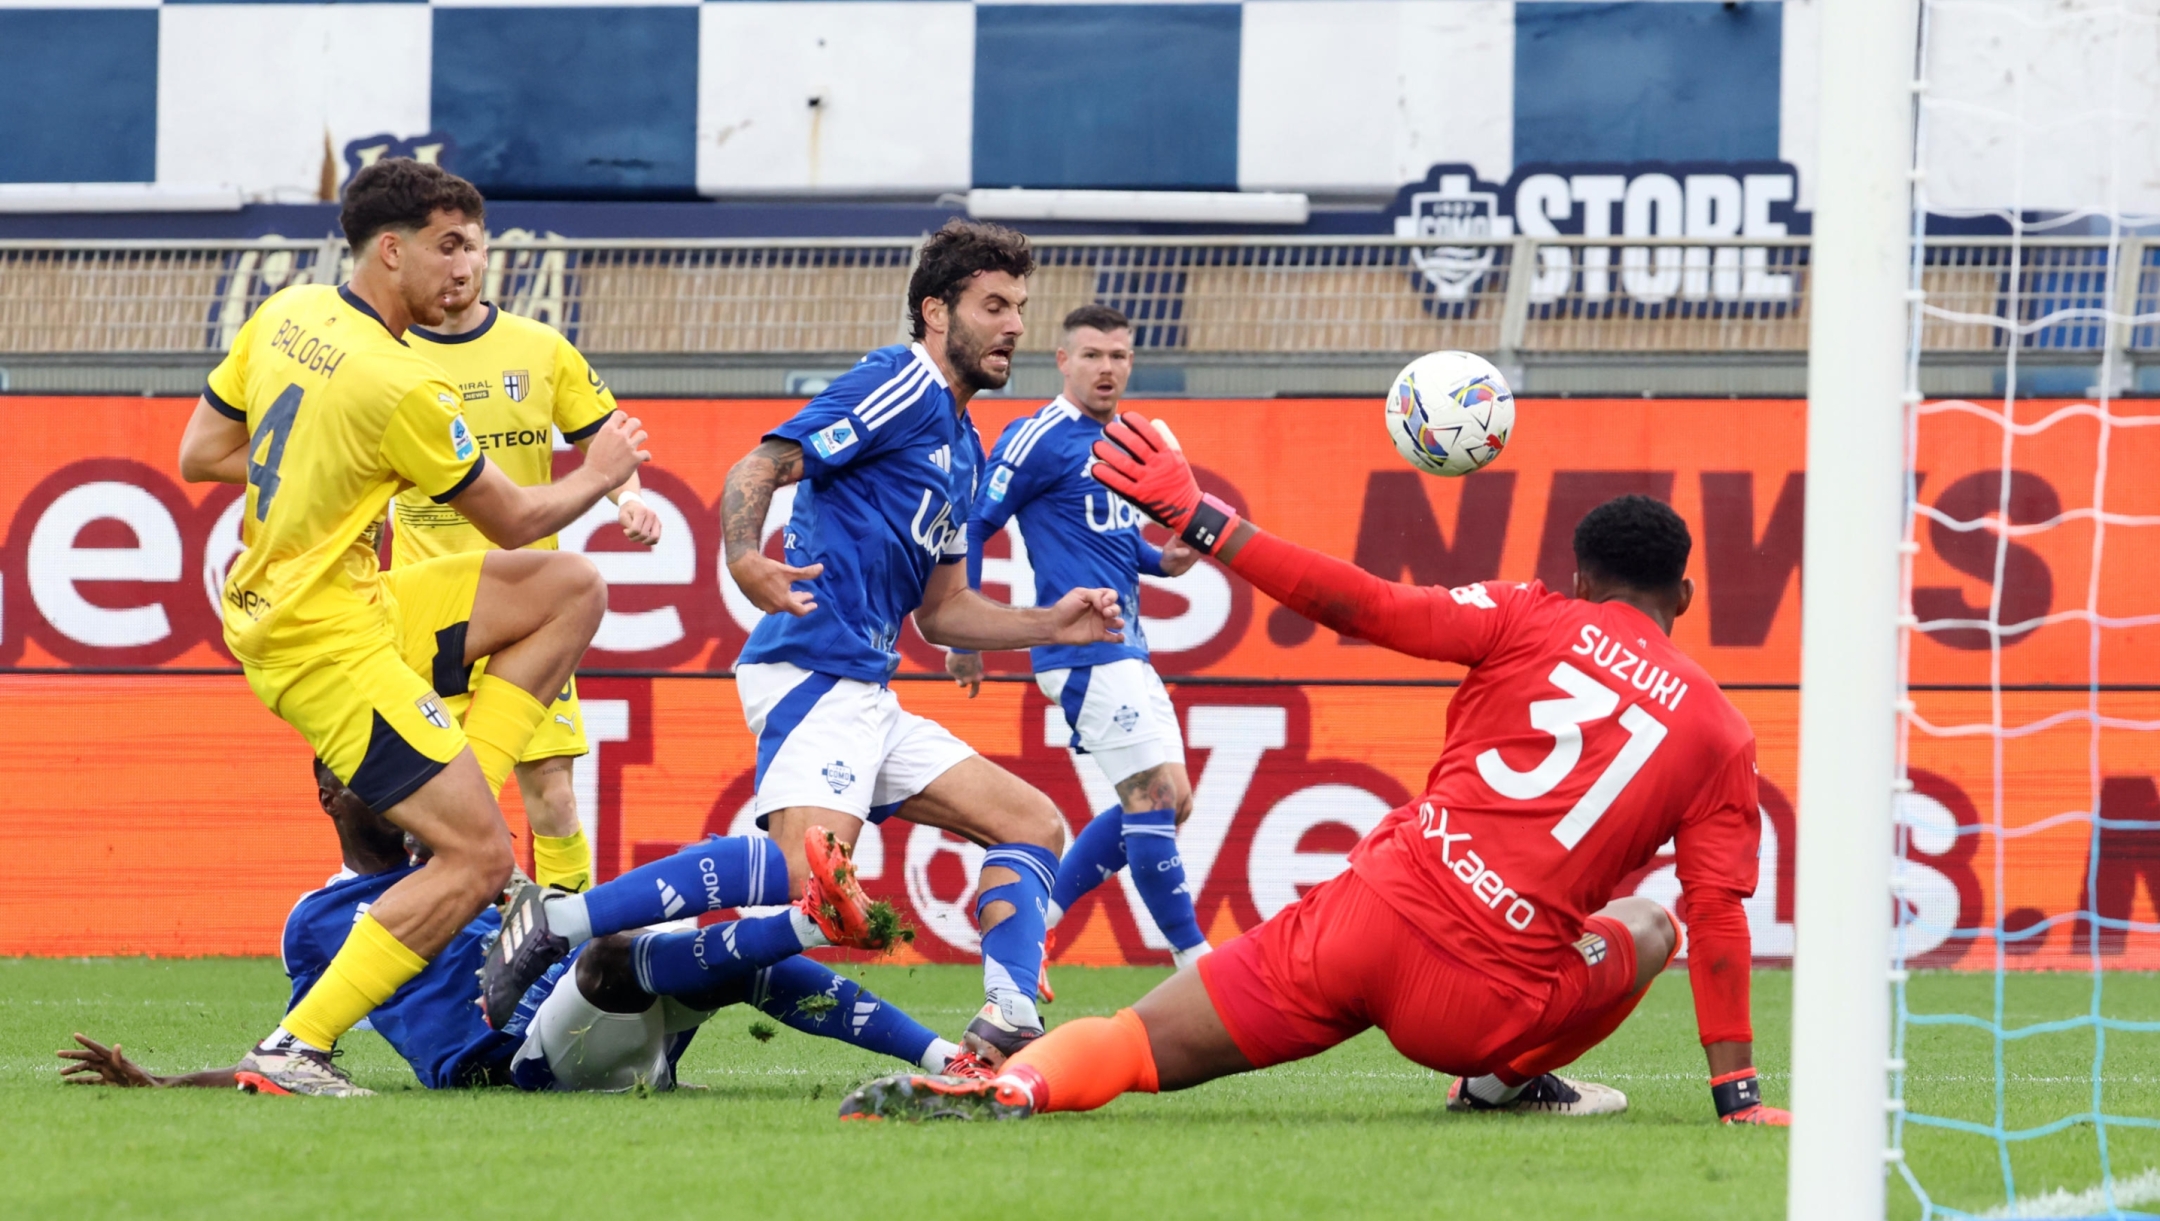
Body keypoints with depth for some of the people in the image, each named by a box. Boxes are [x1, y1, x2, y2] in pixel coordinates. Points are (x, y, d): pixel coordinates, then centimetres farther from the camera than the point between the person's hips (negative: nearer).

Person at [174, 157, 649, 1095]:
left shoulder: (285, 315, 5)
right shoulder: (402, 388, -19)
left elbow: (199, 456, 13)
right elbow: (513, 522, -6)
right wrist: (602, 476, 12)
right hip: (328, 639, -9)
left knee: (573, 590, 11)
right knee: (480, 859, -11)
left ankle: (447, 817, 9)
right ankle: (294, 1049, -11)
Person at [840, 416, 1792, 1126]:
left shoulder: (1531, 622, 8)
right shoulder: (1720, 732, 9)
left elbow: (1365, 608, -1)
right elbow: (1718, 917, 4)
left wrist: (1198, 518, 2)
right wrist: (1739, 1092, 7)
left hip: (1374, 917, 0)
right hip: (1490, 1002, 0)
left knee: (1140, 1046, 3)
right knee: (1649, 927, 29)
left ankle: (1014, 1085, -29)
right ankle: (1507, 1079, 10)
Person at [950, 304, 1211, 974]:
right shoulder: (1041, 439, -9)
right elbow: (971, 528, -8)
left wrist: (1161, 560, 7)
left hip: (1127, 652, 10)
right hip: (1086, 652, -10)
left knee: (1166, 804, 11)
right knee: (1153, 798, -10)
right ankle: (1198, 965, -6)